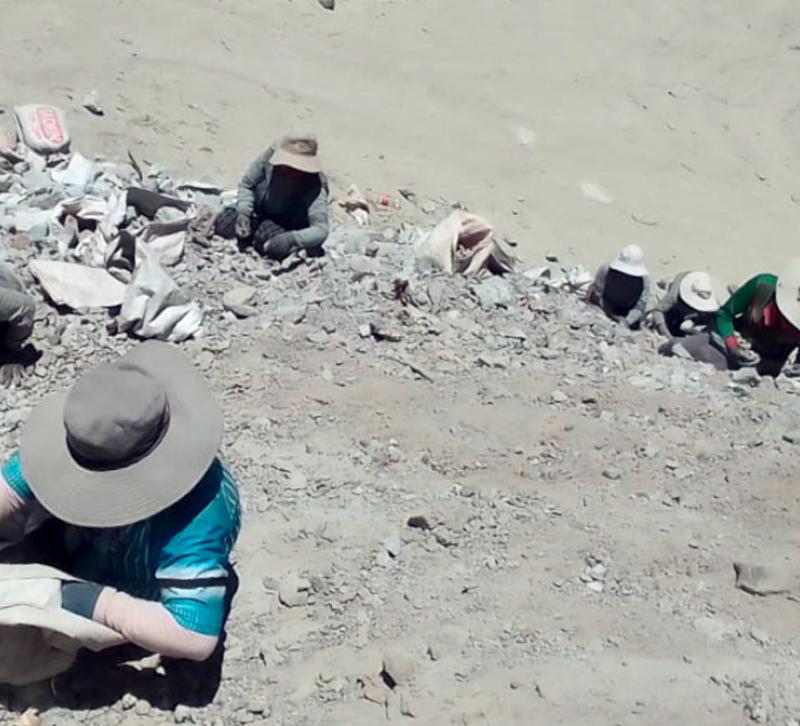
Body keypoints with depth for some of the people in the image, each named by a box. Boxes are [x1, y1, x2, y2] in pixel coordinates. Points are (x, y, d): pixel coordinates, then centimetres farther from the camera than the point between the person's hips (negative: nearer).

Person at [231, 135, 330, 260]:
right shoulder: (271, 155, -31)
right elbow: (246, 184, -14)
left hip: (289, 229, -3)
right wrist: (243, 212, -31)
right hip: (261, 213, 3)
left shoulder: (316, 188, -38)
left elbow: (321, 230, -44)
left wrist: (291, 238, -60)